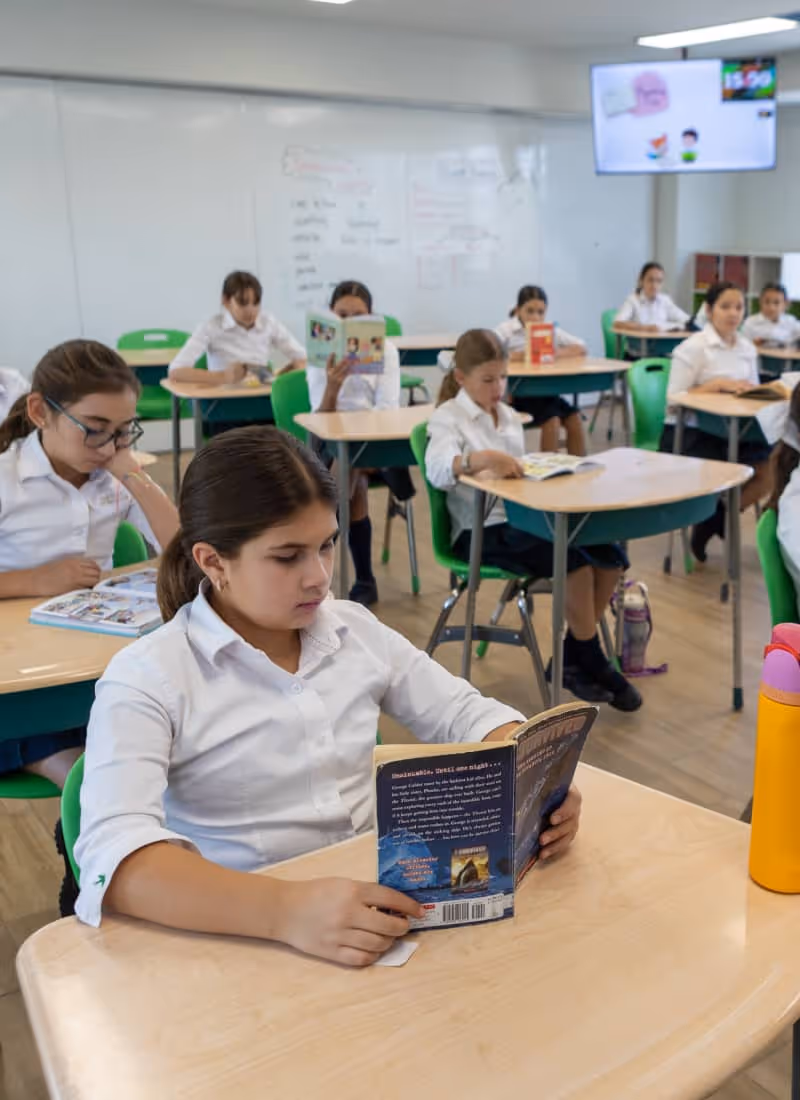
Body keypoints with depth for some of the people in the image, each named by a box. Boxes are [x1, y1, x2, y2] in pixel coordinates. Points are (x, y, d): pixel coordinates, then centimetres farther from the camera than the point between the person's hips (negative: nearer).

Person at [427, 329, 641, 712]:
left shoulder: (509, 416, 16)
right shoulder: (447, 418, -5)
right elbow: (437, 469, -26)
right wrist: (480, 458, -45)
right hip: (481, 529, -7)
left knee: (609, 554, -13)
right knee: (575, 559, -27)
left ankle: (571, 659, 1)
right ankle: (594, 664, -8)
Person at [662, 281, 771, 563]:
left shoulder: (747, 348, 8)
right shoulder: (693, 347, -10)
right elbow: (673, 400, -15)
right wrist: (718, 384, -22)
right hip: (688, 433, -6)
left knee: (771, 470, -11)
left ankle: (715, 519, 8)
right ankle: (716, 518, 9)